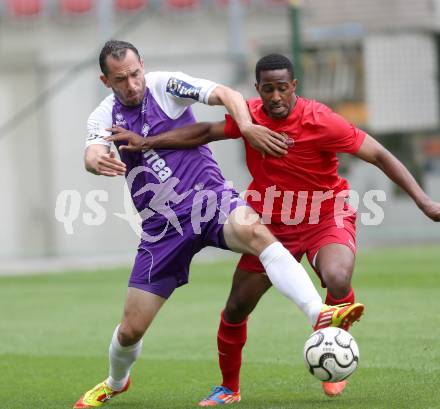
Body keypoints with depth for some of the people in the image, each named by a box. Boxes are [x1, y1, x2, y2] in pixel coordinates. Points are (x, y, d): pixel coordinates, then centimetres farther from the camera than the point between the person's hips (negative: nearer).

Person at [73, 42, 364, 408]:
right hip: (162, 227, 2)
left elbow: (227, 95, -12)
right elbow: (92, 154, -16)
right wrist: (98, 162, -41)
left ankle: (320, 316, -53)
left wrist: (246, 125, -32)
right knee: (131, 330, 3)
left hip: (210, 200, -2)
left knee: (254, 232, -38)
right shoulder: (103, 117, 4)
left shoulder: (165, 85, -2)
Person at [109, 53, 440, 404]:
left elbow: (379, 155, -18)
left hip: (326, 218, -4)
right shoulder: (250, 115, -8)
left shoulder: (321, 121, -21)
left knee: (338, 281, -34)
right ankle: (229, 389, 27)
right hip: (272, 225, 4)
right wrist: (147, 142, -2)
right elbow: (205, 132, 5)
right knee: (236, 309, 4)